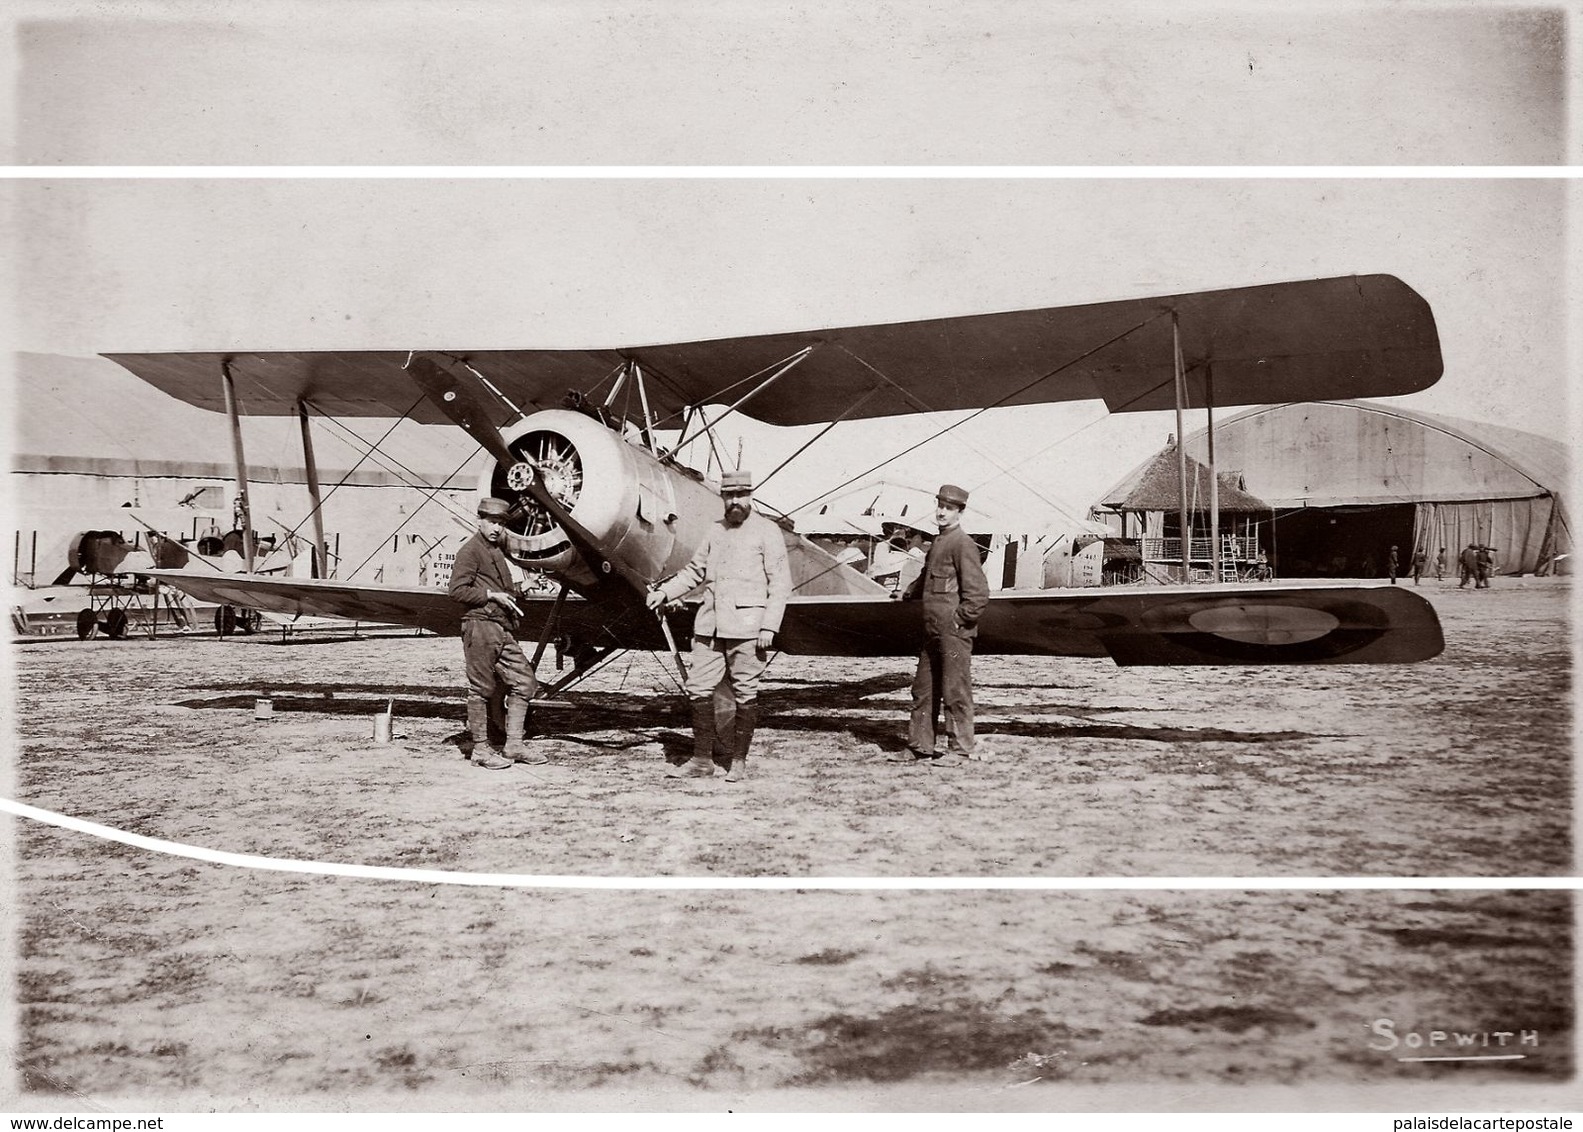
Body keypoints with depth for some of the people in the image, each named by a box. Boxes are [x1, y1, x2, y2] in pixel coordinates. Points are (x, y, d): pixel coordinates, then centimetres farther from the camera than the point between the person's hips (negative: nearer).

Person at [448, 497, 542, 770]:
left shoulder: (497, 552, 23)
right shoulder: (470, 550, -5)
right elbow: (457, 590, -14)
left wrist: (511, 598, 16)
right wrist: (491, 595, -14)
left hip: (503, 629, 9)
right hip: (480, 625, -9)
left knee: (524, 682, 5)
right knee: (481, 690, -3)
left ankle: (515, 745, 9)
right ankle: (481, 750, 3)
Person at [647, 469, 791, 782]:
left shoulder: (767, 532, -1)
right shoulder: (716, 530, 15)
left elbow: (780, 583, -5)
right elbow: (696, 570, 24)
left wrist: (770, 626, -12)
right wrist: (665, 591, 11)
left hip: (746, 625, -5)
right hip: (709, 623, 5)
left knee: (745, 693, 1)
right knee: (699, 688, 2)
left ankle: (739, 761, 11)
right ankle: (701, 760, 10)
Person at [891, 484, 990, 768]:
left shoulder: (963, 544, -13)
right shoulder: (938, 542, 15)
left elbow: (978, 592, -18)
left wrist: (960, 620, -14)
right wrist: (909, 593, 33)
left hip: (954, 631, -9)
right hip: (933, 630, 9)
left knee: (955, 691, -2)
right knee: (923, 689, 13)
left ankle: (961, 750, 7)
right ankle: (919, 746, 21)